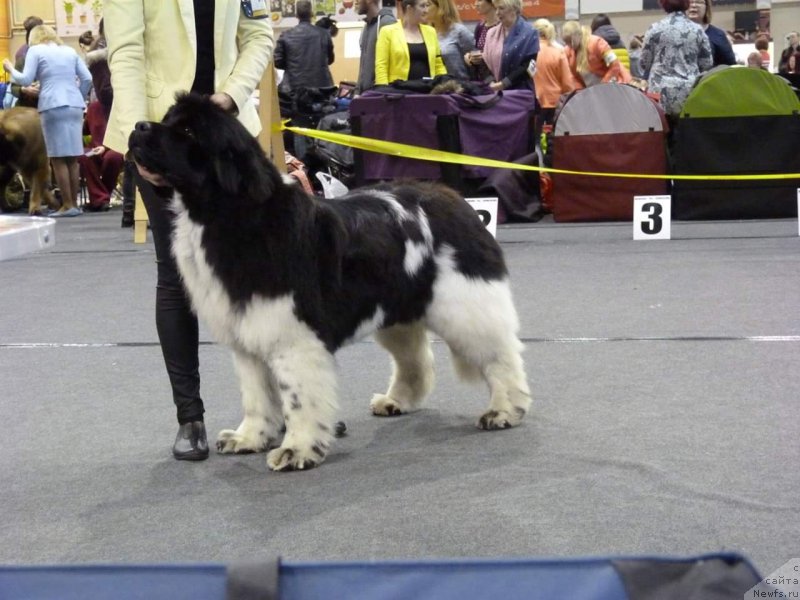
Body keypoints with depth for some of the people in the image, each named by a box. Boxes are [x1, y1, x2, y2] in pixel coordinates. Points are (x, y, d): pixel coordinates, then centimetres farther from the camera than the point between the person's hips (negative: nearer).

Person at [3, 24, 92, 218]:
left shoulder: (36, 51, 4)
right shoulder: (70, 51, 17)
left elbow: (26, 80, -1)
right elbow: (87, 79, 12)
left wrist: (11, 70, 16)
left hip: (53, 107, -5)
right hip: (75, 106, 5)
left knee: (58, 158, -3)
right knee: (72, 157, 7)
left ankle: (68, 205, -7)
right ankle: (74, 203, 8)